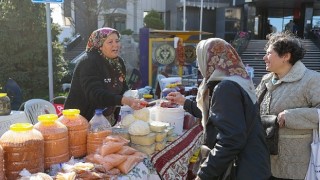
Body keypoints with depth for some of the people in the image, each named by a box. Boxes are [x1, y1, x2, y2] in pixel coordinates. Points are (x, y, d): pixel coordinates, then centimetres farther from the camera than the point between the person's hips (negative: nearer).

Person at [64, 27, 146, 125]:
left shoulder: (119, 62, 3)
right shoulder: (88, 64, -20)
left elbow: (123, 90, 7)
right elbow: (96, 94, -33)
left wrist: (133, 100, -13)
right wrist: (126, 101, -44)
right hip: (84, 120, -7)